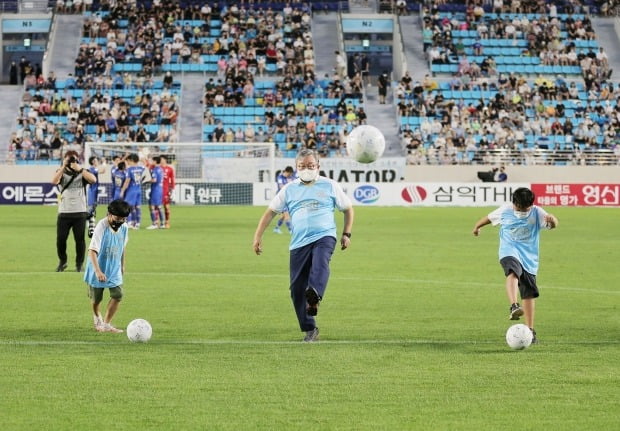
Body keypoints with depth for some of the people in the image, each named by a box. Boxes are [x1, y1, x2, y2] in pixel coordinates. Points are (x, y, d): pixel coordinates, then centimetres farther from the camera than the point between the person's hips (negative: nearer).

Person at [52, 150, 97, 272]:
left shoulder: (82, 173, 5)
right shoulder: (61, 173, 8)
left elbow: (93, 180, -16)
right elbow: (54, 181, -15)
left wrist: (79, 169, -20)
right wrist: (64, 166, -17)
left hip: (80, 213, -1)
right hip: (64, 213, 1)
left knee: (80, 239, 1)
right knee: (60, 239, 0)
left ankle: (79, 264, 12)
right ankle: (62, 262, 19)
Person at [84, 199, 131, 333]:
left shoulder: (124, 227, -7)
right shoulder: (102, 226, -26)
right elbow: (92, 250, -32)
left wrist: (122, 265, 21)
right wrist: (98, 271, -41)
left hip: (114, 268, 4)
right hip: (98, 268, -4)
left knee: (117, 295, -10)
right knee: (96, 298, 11)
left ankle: (106, 324, 0)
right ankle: (96, 316, 44)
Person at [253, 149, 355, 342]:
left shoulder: (330, 186, 10)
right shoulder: (290, 189, 14)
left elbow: (348, 209, 19)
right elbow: (270, 211, 18)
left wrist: (346, 234, 10)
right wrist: (258, 236, 10)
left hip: (324, 237, -3)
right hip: (299, 243, 3)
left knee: (320, 263, -36)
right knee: (297, 288, -4)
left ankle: (314, 297, -60)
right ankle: (309, 330, 7)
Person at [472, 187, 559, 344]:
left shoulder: (537, 213, -8)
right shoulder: (505, 211, -4)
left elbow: (553, 224, -24)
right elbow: (489, 218, 16)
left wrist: (552, 220, -48)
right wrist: (477, 226, 33)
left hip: (529, 257, 2)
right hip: (510, 252, -2)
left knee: (529, 294, 6)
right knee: (513, 273, -36)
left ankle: (530, 330, 17)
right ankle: (514, 307, -55)